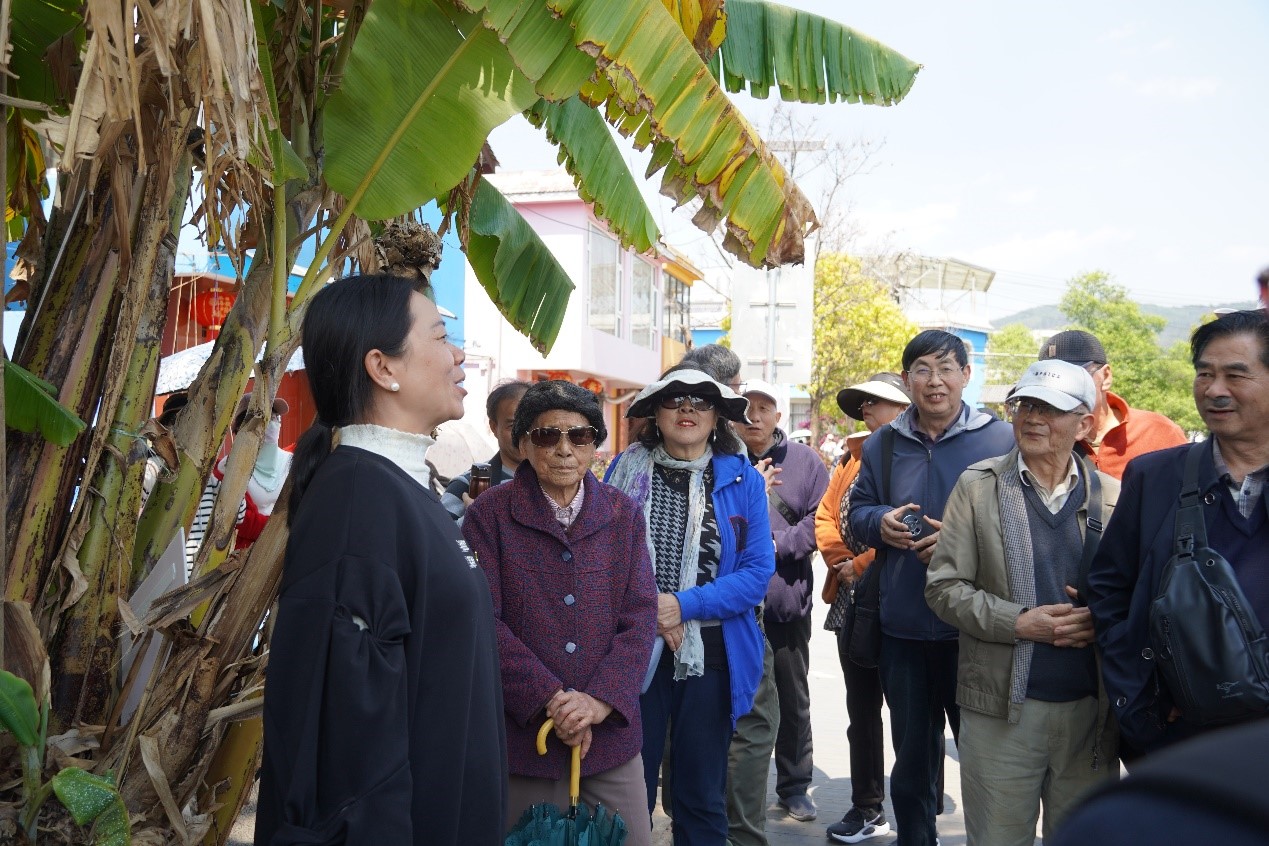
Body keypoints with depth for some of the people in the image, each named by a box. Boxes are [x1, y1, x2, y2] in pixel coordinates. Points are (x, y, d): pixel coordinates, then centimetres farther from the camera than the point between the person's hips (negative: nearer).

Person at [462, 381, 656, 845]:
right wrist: (550, 699, -17)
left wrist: (601, 699, -14)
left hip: (611, 732, 3)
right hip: (521, 732, -2)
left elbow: (641, 616, 0)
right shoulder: (489, 512, -4)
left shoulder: (624, 514, 5)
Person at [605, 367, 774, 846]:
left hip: (712, 653, 0)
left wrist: (684, 605, -15)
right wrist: (646, 608, -12)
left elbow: (758, 571, -5)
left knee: (702, 793, 12)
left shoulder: (743, 481, 0)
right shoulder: (625, 471, 1)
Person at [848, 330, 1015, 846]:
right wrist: (880, 522, -7)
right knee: (911, 752, 16)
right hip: (902, 627, 4)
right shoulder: (882, 445, 8)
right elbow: (856, 513, 15)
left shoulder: (1001, 439, -3)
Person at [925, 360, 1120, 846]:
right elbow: (943, 586, -3)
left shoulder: (1112, 496, 4)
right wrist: (1017, 622, -15)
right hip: (1002, 706, -2)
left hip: (1092, 708, 2)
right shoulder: (977, 486, -1)